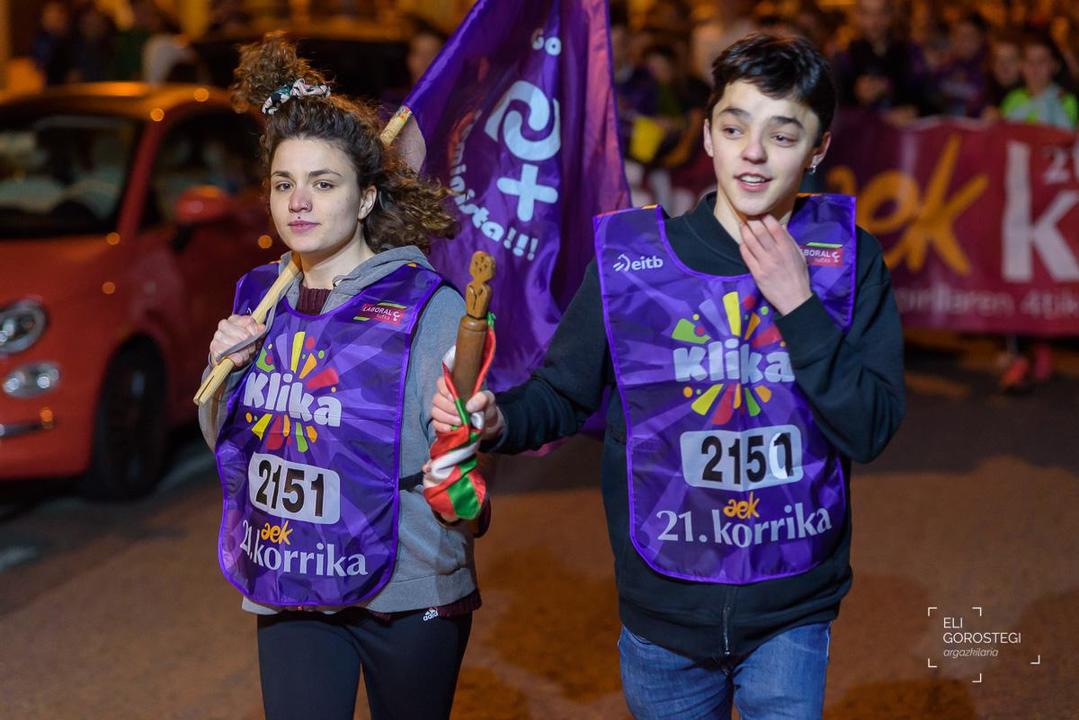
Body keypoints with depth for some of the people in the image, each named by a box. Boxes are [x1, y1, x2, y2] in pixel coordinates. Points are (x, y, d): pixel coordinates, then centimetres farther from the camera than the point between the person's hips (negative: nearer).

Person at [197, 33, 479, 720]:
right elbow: (227, 443, 14)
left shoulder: (428, 307, -14)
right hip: (286, 590, 4)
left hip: (405, 593, -3)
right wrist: (225, 369, -5)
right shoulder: (259, 296, 3)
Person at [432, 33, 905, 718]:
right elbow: (563, 394, 0)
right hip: (666, 610, 1)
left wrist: (800, 307, -19)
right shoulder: (632, 257, -7)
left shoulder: (848, 258, -5)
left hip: (793, 613, 0)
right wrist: (498, 420, -21)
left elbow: (871, 430, -10)